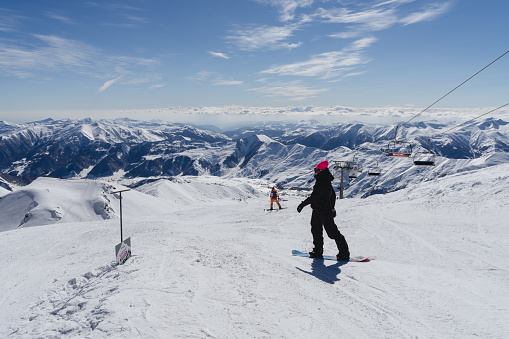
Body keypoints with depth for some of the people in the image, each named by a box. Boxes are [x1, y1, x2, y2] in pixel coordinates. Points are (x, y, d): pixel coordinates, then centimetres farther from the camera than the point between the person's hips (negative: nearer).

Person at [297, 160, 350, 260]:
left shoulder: (322, 182, -20)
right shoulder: (327, 181, 13)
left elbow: (314, 196, -25)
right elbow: (333, 195, 22)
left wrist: (302, 204, -20)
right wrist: (332, 208, 29)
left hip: (323, 210, -11)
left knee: (332, 231, -6)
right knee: (316, 229, 15)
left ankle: (344, 252, 2)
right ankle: (318, 251, 25)